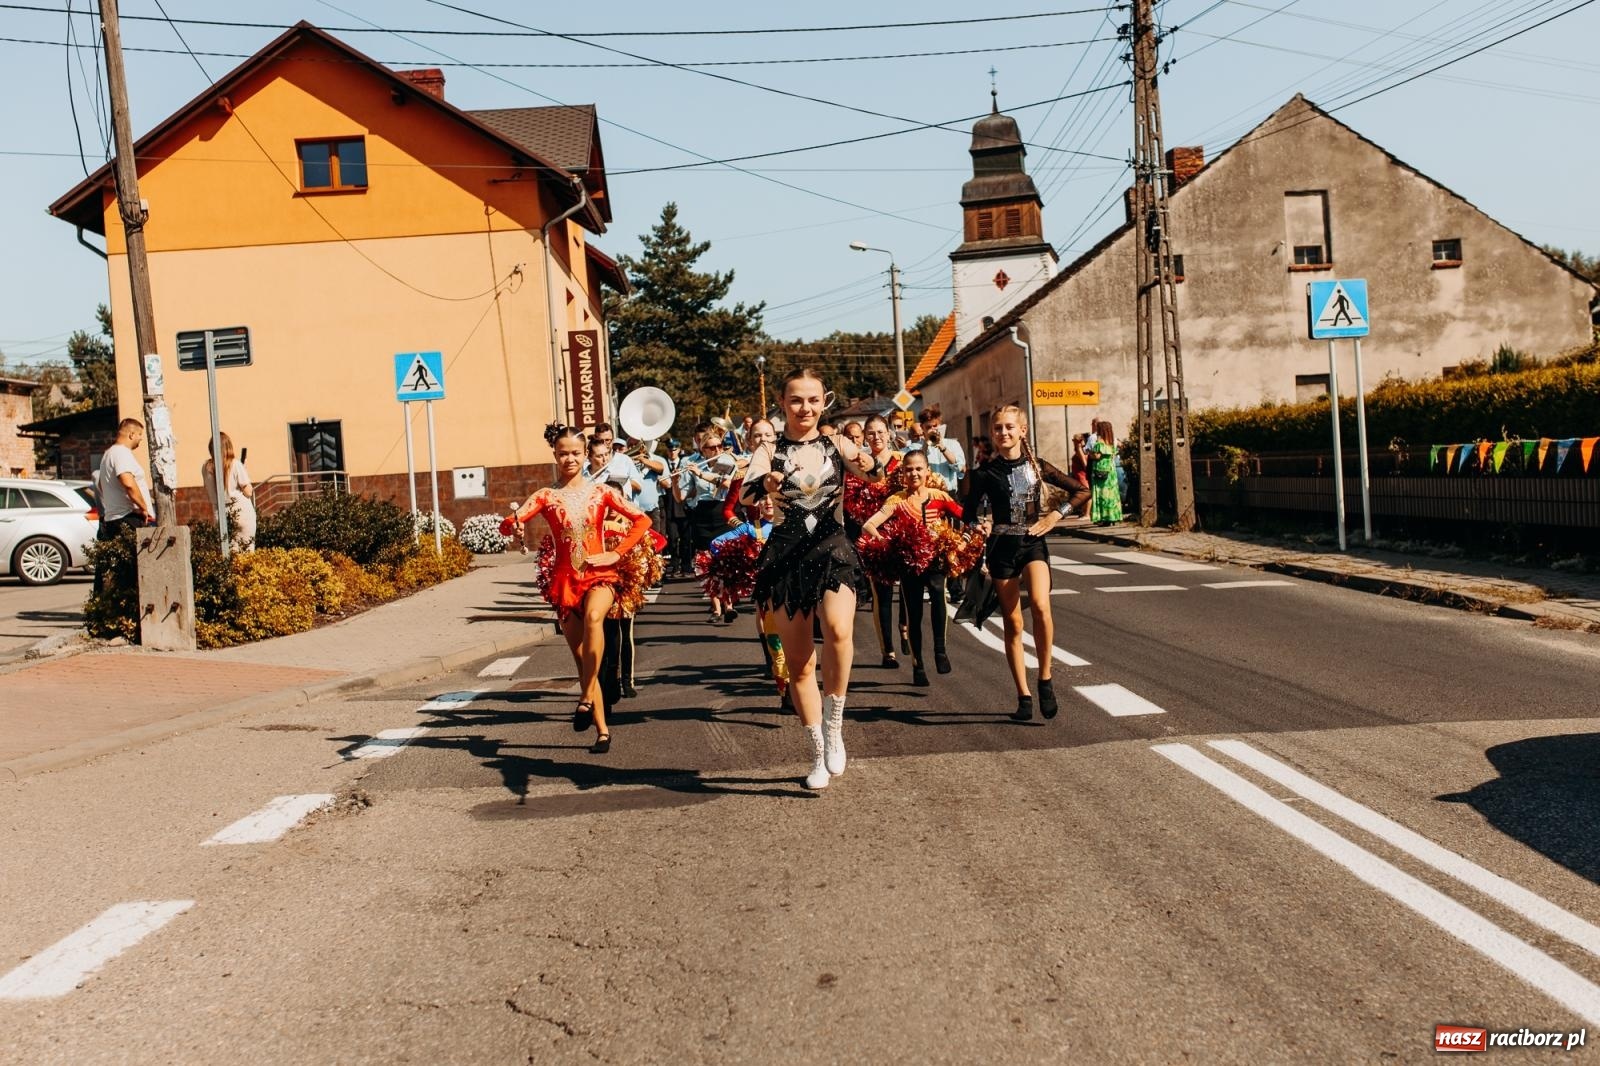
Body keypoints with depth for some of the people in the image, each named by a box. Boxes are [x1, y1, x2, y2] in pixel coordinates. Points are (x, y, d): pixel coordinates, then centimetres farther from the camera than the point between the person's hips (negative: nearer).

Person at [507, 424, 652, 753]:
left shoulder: (601, 491, 3)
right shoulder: (547, 496, 4)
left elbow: (642, 520, 0)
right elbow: (510, 524, -9)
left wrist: (617, 553, -8)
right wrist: (513, 522, -33)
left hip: (599, 576, -2)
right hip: (565, 580, 2)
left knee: (593, 616, -36)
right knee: (581, 657, 5)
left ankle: (587, 699, -28)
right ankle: (602, 729, 15)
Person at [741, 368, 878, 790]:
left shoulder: (837, 445, 2)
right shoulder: (771, 452, 0)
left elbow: (867, 466, -17)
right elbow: (746, 494, -18)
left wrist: (871, 466, -41)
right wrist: (766, 484, -41)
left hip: (833, 553, -1)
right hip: (786, 559, 1)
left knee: (838, 630, -29)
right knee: (799, 662, 6)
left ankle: (834, 725, -9)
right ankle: (819, 754, 22)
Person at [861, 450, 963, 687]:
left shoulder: (939, 496, 2)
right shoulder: (897, 501, -3)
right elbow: (868, 526, -14)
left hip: (936, 558, 0)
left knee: (938, 592, -30)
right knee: (913, 614, 5)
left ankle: (940, 649, -17)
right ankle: (917, 665, 22)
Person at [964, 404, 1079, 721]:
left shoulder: (1037, 466, 3)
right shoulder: (986, 472, 2)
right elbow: (969, 514, 7)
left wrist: (1054, 516, 1)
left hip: (1033, 544, 0)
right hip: (1002, 547, 0)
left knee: (1040, 606, -25)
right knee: (1013, 623, 2)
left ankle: (1045, 679, -8)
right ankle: (1023, 696, 11)